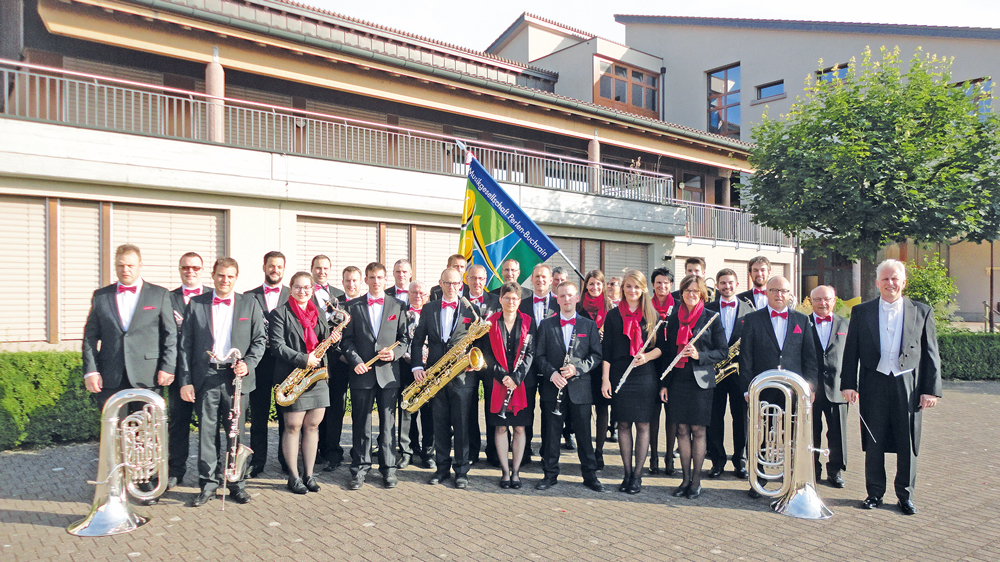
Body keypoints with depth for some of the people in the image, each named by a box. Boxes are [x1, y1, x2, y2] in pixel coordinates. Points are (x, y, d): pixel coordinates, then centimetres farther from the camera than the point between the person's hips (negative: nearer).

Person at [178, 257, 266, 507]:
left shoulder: (250, 304, 7)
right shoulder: (195, 304, 7)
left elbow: (260, 339, 8)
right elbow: (186, 345, 5)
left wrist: (248, 363, -9)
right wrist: (185, 380, -1)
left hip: (236, 377, 0)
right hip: (205, 377, 0)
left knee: (236, 433, 4)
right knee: (206, 432, 3)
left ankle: (237, 483, 16)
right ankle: (208, 484, 15)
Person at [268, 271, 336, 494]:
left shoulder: (318, 312, 15)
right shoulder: (280, 313, -3)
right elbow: (277, 345, -11)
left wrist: (332, 339, -3)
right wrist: (303, 359, -18)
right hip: (292, 376, -5)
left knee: (312, 425, 8)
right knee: (293, 427, 0)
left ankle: (309, 475, 18)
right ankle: (294, 477, 12)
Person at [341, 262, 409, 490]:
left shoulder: (397, 306, 9)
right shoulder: (353, 306, 8)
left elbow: (404, 338, 9)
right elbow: (347, 339, 4)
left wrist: (395, 353, -9)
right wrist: (355, 361, -10)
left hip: (389, 372, 0)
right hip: (362, 372, 0)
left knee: (388, 423, 5)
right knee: (361, 423, 5)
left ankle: (388, 469, 15)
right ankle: (359, 469, 16)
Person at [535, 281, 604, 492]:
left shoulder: (589, 325, 7)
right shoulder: (546, 325, 8)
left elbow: (596, 355, 2)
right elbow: (539, 355, 4)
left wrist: (577, 368, -13)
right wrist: (551, 373, -13)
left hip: (580, 388, -1)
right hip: (552, 388, 1)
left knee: (584, 433, 5)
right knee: (550, 433, 6)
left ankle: (590, 475, 18)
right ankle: (550, 474, 19)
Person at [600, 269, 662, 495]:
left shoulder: (652, 315, 5)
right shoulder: (613, 315, 6)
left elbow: (661, 347, 5)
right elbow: (606, 350, 4)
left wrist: (647, 356, -15)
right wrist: (605, 379, -3)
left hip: (645, 377, 0)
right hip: (619, 377, 1)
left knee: (642, 425, 2)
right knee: (623, 425, 5)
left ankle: (637, 475, 12)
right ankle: (627, 473, 17)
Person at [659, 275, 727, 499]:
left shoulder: (711, 318, 0)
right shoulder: (674, 319, 10)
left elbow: (723, 351, 1)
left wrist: (699, 355, -16)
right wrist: (664, 383, 9)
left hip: (700, 380, -3)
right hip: (677, 380, 3)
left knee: (698, 430, 2)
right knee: (682, 430, 7)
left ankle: (696, 480, 13)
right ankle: (685, 478, 17)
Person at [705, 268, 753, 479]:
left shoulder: (748, 309, 6)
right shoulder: (707, 309, 6)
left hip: (739, 371, 0)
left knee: (741, 418, 6)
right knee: (714, 418, 5)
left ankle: (740, 461, 20)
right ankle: (717, 461, 17)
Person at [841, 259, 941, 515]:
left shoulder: (922, 312, 5)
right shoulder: (861, 312, 5)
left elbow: (931, 354, 4)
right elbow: (851, 352, 4)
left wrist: (931, 389, -2)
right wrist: (849, 384, -3)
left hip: (908, 385, 0)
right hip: (874, 386, 0)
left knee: (908, 444, 7)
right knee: (873, 443, 7)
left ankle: (905, 495, 23)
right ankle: (875, 492, 21)